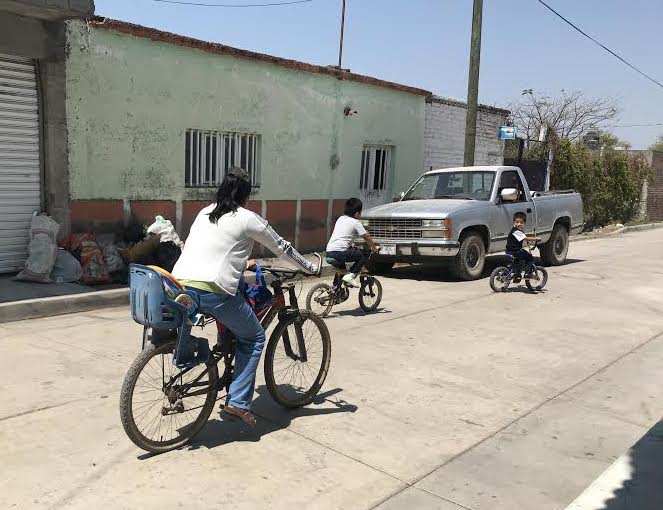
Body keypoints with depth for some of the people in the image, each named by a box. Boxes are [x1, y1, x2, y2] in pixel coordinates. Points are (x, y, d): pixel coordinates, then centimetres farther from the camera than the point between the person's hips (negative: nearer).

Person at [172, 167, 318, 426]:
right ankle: (238, 401, 8)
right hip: (213, 291, -7)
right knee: (254, 337, 13)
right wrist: (310, 267, 27)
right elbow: (282, 247, 12)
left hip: (179, 285, 7)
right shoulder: (247, 218, 3)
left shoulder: (205, 213, 20)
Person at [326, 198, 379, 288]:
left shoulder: (340, 219, 21)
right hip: (340, 253, -7)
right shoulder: (356, 222, 0)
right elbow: (366, 237, 6)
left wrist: (350, 245, 43)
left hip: (329, 252, 7)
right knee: (363, 255, 8)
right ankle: (351, 275, -5)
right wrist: (374, 248, 20)